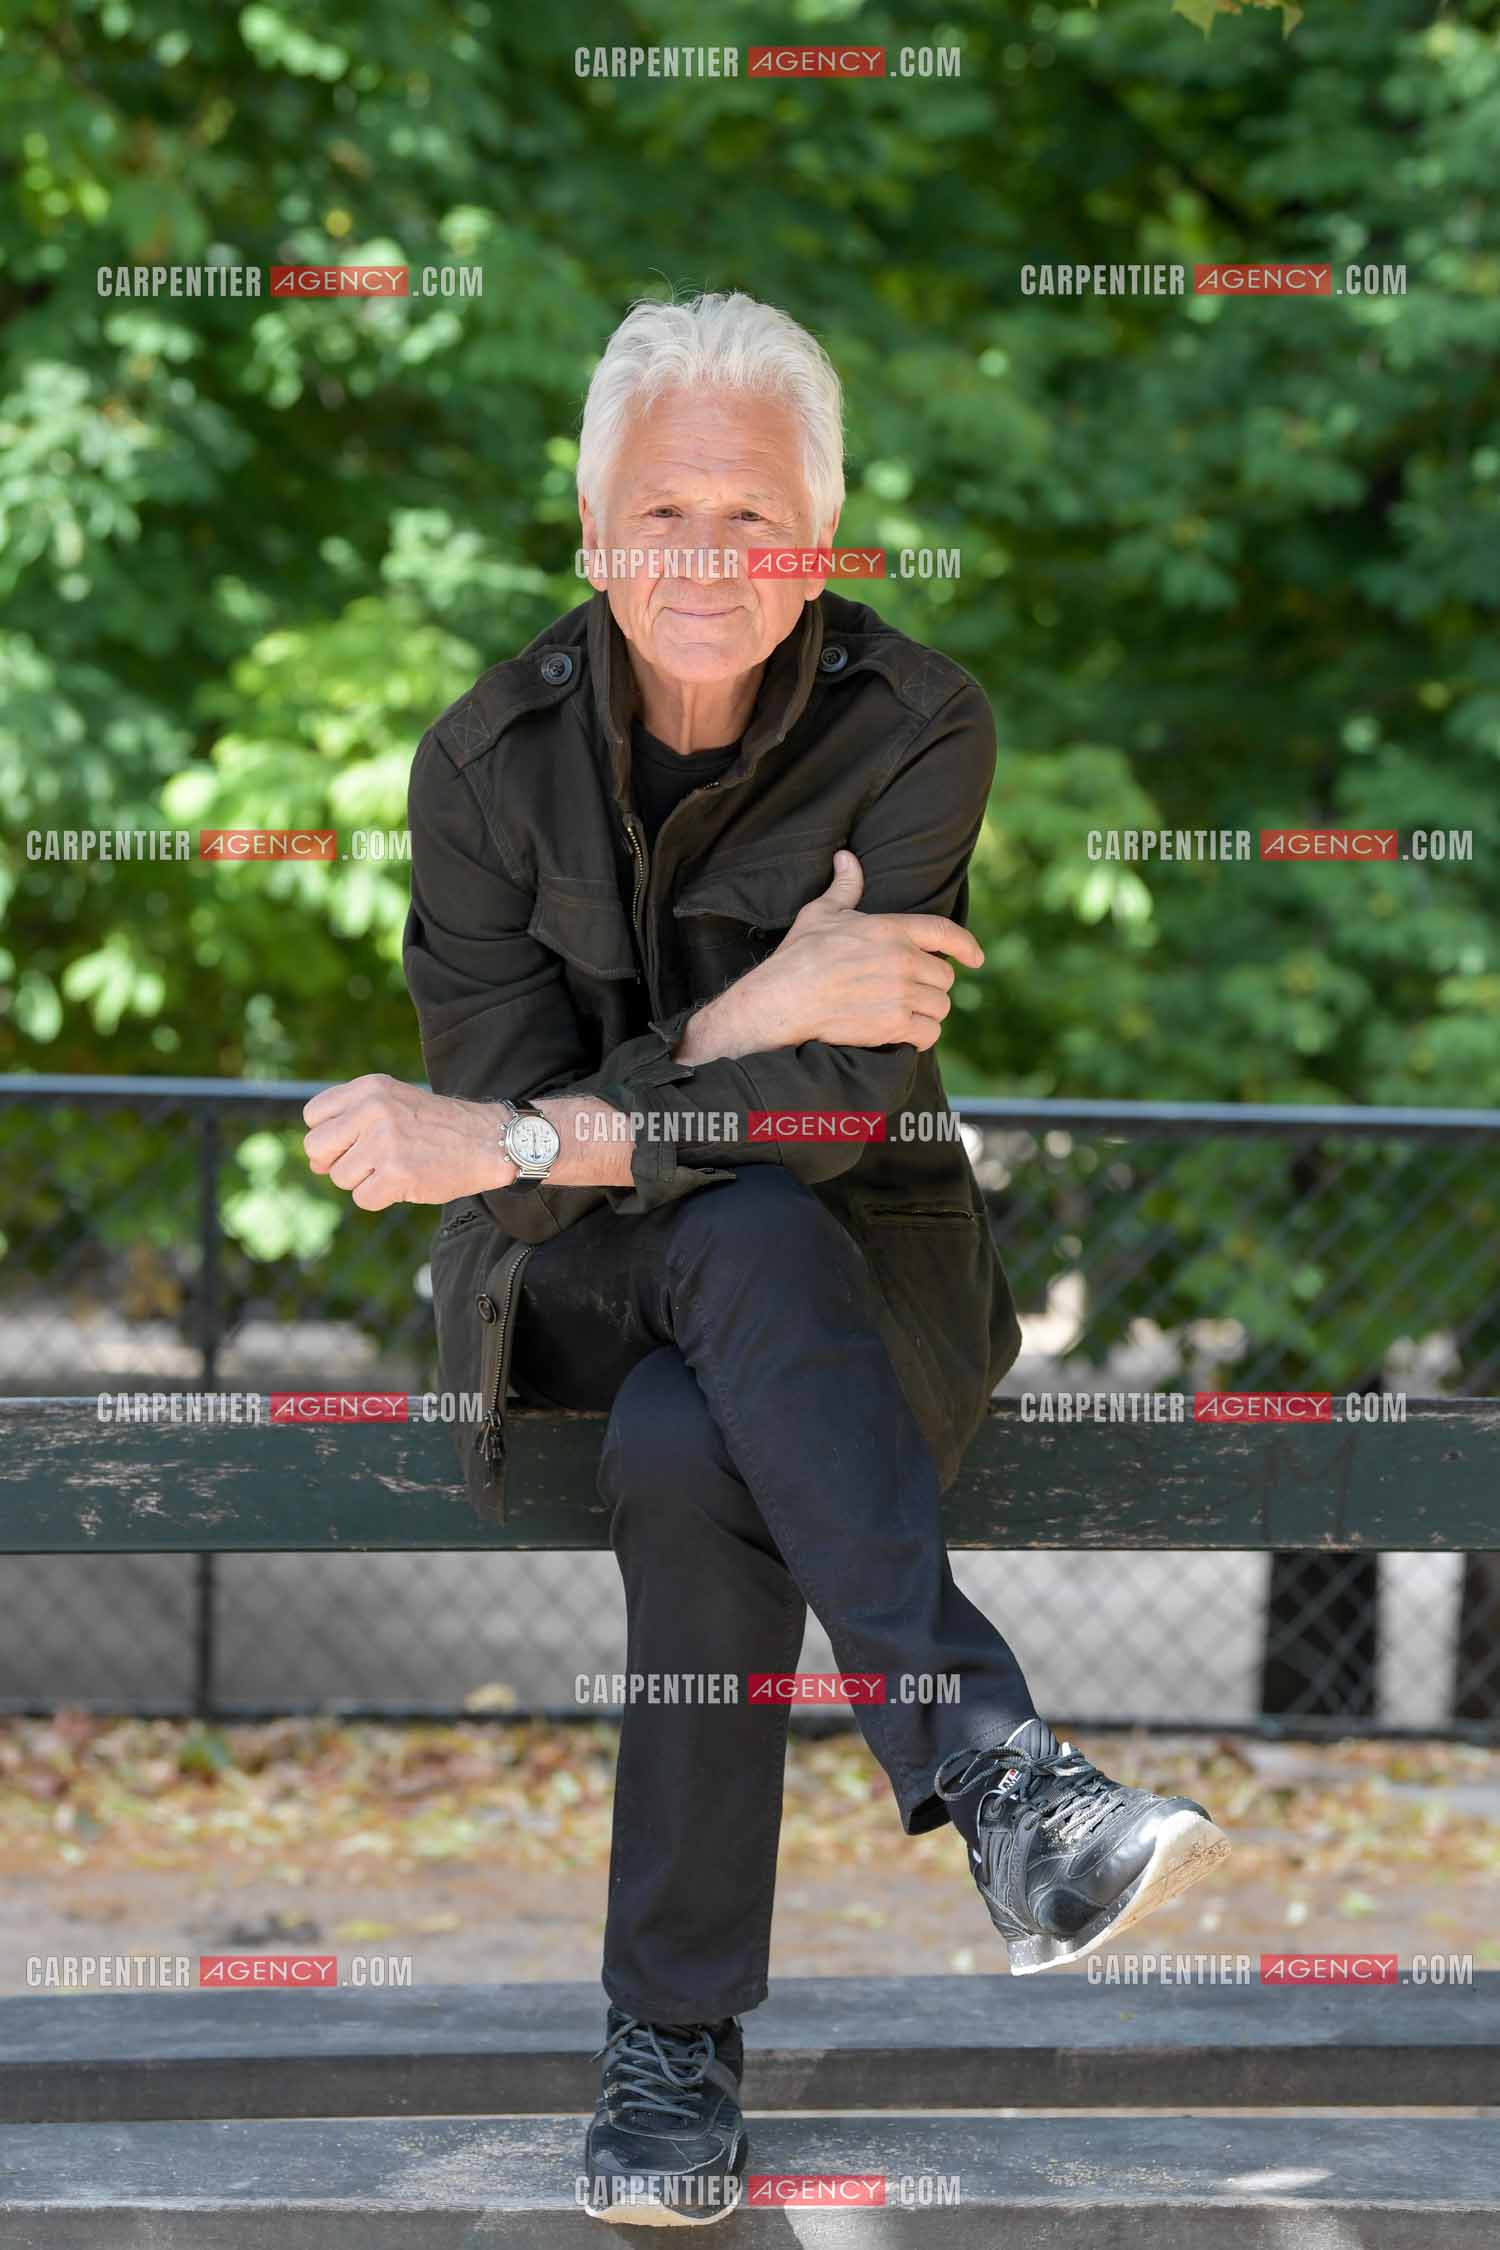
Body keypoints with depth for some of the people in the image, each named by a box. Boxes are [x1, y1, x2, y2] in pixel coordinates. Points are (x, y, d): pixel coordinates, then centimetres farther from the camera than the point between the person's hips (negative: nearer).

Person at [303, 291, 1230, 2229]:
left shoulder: (914, 730, -8)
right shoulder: (488, 759, -4)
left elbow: (842, 1102, -18)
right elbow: (502, 1140, -10)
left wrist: (517, 1141, -26)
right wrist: (756, 1014, -23)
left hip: (850, 1269, 0)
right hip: (572, 1292, 0)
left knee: (685, 1458, -37)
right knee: (745, 1239, -37)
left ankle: (675, 2039, -32)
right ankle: (997, 1776, -47)